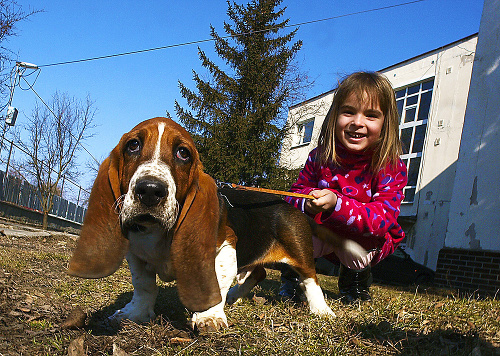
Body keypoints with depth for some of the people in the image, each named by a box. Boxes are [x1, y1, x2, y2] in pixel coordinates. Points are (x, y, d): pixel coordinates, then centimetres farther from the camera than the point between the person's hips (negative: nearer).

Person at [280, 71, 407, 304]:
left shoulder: (391, 167, -23)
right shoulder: (319, 158, -13)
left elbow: (383, 219, -33)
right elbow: (295, 194, -6)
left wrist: (336, 204, -49)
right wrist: (307, 203, -33)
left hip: (365, 240, -2)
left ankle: (355, 284, 3)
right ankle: (294, 274, 10)